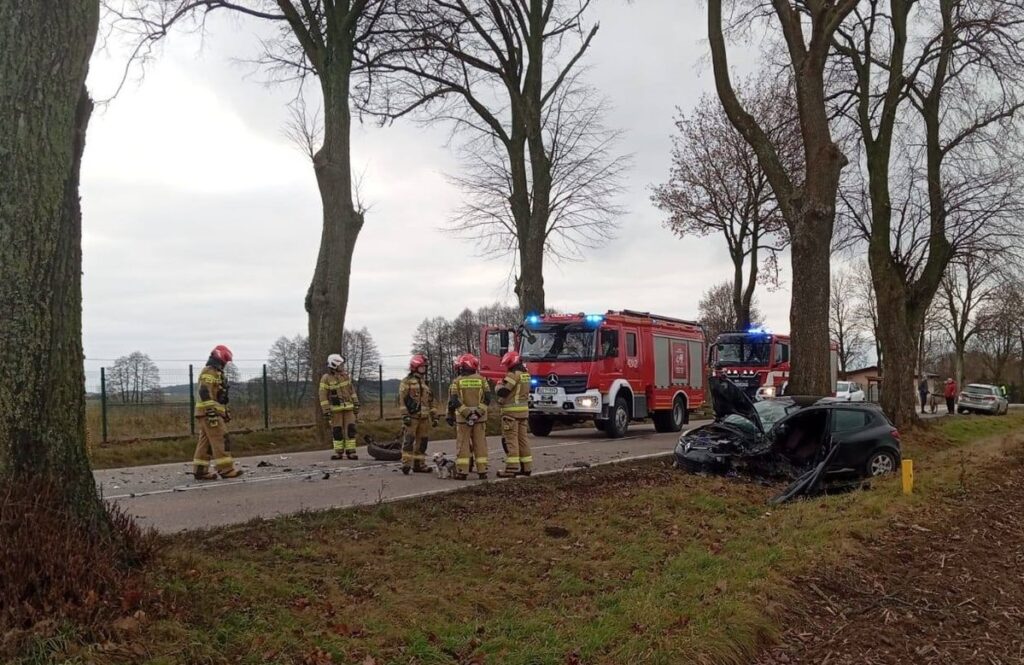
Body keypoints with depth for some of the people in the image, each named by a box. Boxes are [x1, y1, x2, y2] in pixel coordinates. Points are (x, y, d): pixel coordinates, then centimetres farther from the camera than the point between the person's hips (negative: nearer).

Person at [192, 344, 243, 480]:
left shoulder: (216, 373, 24)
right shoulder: (209, 372, -10)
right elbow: (205, 392, -22)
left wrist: (225, 411, 30)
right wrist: (211, 410, -28)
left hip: (209, 413, 10)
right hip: (209, 412, -10)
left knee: (205, 442, 9)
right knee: (220, 440, -10)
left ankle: (200, 470, 10)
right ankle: (225, 469, -10)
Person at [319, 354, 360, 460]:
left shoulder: (345, 375, 6)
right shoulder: (326, 378, -9)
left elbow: (351, 390, 13)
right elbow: (323, 396, -9)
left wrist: (356, 404, 8)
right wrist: (326, 411, -14)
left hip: (348, 407, 4)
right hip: (335, 408, -4)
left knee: (350, 429, -2)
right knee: (337, 430, 1)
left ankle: (350, 452, 1)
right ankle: (338, 452, 9)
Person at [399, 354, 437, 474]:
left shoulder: (425, 382, 20)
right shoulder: (407, 381, -1)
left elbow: (430, 401, 24)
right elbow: (402, 399, -8)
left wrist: (434, 416, 19)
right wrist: (405, 415, -16)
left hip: (424, 417, 7)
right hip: (412, 416, -7)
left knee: (422, 441, 8)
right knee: (409, 440, -9)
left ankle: (419, 464, 16)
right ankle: (406, 464, -7)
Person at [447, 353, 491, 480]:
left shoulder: (457, 381, -2)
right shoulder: (482, 380, 2)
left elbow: (453, 401, -6)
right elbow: (487, 398, -5)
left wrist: (450, 415, -2)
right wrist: (479, 411, -9)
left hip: (462, 418, -1)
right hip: (480, 418, 1)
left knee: (463, 445, 3)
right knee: (480, 444, 6)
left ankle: (462, 472, 1)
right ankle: (482, 471, 8)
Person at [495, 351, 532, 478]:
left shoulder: (513, 374, -15)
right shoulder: (525, 374, 14)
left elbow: (502, 392, -16)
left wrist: (498, 386, 3)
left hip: (511, 411, -9)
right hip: (524, 410, 9)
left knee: (510, 439, -6)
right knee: (523, 438, 12)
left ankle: (512, 468, -8)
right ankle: (526, 467, 15)